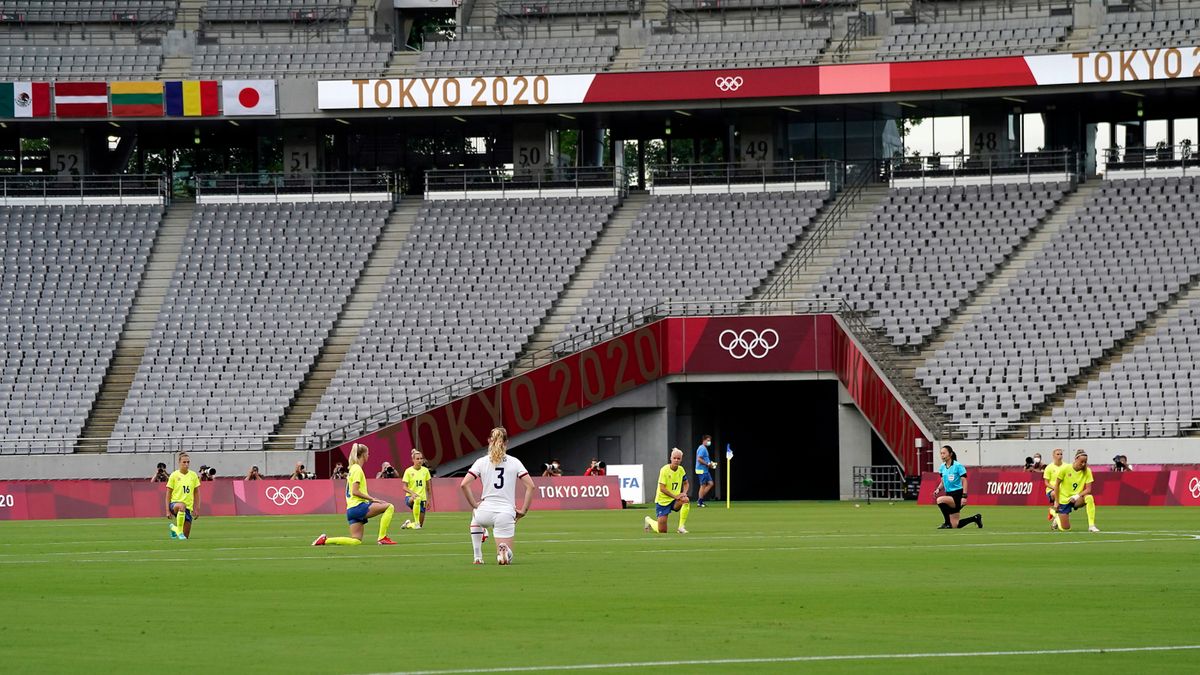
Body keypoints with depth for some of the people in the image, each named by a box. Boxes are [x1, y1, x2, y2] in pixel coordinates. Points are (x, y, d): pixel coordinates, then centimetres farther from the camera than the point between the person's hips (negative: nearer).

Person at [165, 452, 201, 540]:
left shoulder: (193, 475, 5)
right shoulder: (174, 475, -3)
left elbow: (196, 493, 13)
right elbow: (168, 494, 0)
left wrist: (197, 509, 8)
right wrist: (168, 510, -6)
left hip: (189, 507, 4)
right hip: (175, 503, -4)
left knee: (186, 536, 3)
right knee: (182, 506, -44)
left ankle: (173, 527, 36)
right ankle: (179, 532, -29)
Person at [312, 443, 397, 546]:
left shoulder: (353, 468, 20)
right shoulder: (357, 469, -8)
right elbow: (355, 491, -17)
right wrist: (372, 499, -14)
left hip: (351, 509, 10)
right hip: (358, 506, -10)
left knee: (356, 541, 6)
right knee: (389, 507, -14)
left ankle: (325, 540, 1)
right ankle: (382, 538, -13)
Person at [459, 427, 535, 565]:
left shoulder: (481, 462, 2)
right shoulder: (515, 462, 4)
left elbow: (464, 484, -8)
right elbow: (530, 486, -2)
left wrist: (474, 505, 4)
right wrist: (523, 511, 3)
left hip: (485, 512, 1)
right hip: (506, 515, -1)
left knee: (475, 517, 41)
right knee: (507, 558, 10)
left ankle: (477, 557, 31)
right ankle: (504, 549, -28)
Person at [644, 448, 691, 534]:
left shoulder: (681, 470, -1)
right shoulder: (664, 470, -16)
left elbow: (685, 483, 16)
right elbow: (662, 488, -19)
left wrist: (684, 493, -5)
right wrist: (675, 496, -24)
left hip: (675, 501, 4)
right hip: (662, 501, -4)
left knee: (686, 500, -32)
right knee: (662, 531, -5)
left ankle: (682, 527, -20)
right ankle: (649, 521, 32)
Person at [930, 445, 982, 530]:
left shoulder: (958, 466, -12)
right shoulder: (942, 467, 7)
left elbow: (964, 481, -14)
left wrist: (964, 496, -22)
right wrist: (938, 489, -4)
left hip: (958, 495, -7)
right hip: (949, 494, 7)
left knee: (940, 500, -33)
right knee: (955, 526, 8)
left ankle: (947, 523, -17)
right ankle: (975, 518, 31)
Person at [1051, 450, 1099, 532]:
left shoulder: (1087, 471, -9)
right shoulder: (1065, 468, -13)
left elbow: (1088, 489, -12)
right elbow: (1057, 484, -5)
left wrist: (1077, 496, -29)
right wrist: (1057, 502, -6)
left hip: (1076, 499, 1)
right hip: (1064, 499, -1)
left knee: (1089, 498, -33)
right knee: (1065, 528, -2)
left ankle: (1091, 526, -26)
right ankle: (1057, 516, 35)